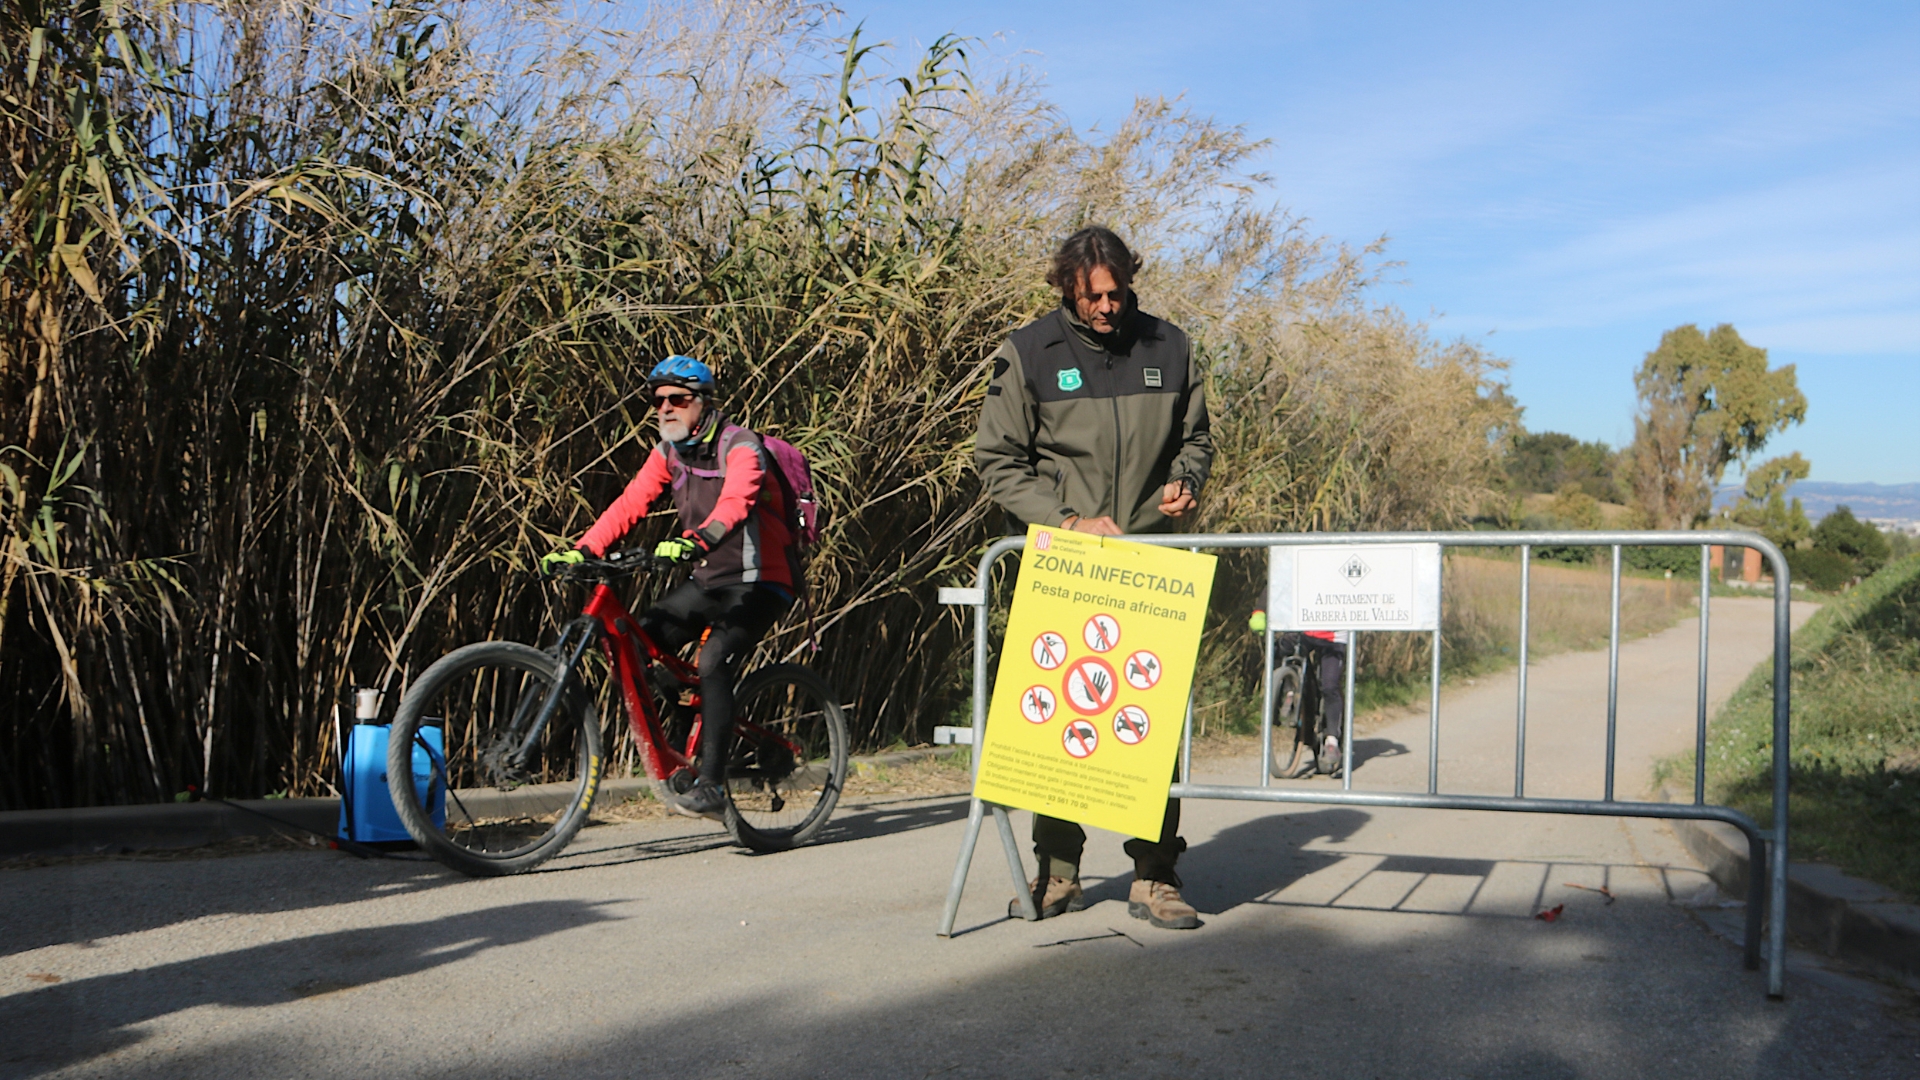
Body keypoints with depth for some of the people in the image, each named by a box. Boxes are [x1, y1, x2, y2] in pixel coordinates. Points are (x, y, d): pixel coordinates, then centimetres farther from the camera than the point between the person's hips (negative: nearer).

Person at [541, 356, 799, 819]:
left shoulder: (741, 448, -17)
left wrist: (694, 541, -54)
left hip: (758, 584, -7)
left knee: (712, 663, -26)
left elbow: (735, 505, -36)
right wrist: (582, 550, -17)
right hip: (707, 581, 7)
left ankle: (711, 785, -21)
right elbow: (630, 503, -3)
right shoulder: (669, 451, 5)